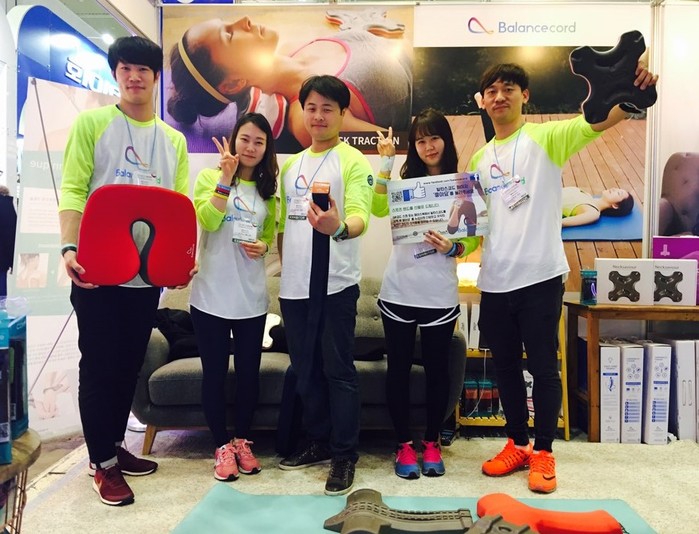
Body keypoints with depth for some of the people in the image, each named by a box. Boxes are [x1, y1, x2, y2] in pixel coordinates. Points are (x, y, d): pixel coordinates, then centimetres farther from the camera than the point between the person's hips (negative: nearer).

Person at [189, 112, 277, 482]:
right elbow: (207, 221, -17)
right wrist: (226, 177, -21)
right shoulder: (208, 177, -1)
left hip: (251, 297, 3)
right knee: (214, 372, 6)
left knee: (249, 372, 10)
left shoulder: (267, 190, 11)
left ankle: (242, 440, 29)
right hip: (211, 295, -3)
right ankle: (222, 445, 22)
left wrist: (263, 247, -5)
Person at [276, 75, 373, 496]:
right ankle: (319, 442, 29)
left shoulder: (354, 161, -4)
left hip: (336, 284, -6)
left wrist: (339, 227, -41)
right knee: (305, 368, 14)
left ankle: (345, 455, 12)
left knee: (339, 369, -1)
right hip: (294, 285, 6)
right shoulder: (290, 165, 16)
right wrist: (286, 266, 13)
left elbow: (360, 216, -19)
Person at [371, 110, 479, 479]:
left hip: (440, 296, 0)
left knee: (437, 369, 10)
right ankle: (404, 445, 24)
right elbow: (378, 210, -14)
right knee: (398, 368, 8)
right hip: (397, 292, 1)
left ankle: (432, 443, 29)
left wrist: (451, 247, -18)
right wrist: (386, 162, -17)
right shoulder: (404, 179, 5)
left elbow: (474, 240, 1)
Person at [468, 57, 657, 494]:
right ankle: (518, 444, 31)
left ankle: (543, 451, 23)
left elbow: (601, 120, -14)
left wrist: (635, 91, -34)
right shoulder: (479, 159, 14)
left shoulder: (546, 137, 0)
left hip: (540, 276, -5)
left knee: (544, 367, 5)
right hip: (494, 280, 5)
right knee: (505, 366, 14)